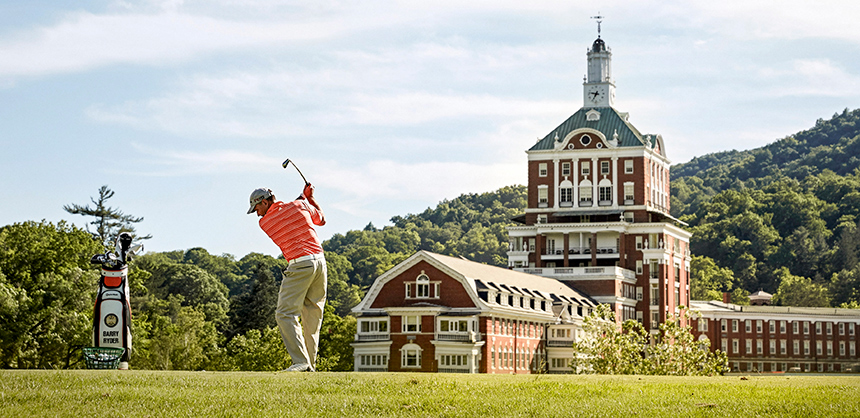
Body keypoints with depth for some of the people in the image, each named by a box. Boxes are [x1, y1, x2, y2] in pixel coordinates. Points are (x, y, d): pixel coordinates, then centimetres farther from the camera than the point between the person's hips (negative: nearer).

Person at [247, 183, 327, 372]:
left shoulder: (264, 223, 2)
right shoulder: (300, 205, 8)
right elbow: (321, 220, 24)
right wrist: (309, 197, 34)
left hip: (300, 265, -5)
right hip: (320, 262, 5)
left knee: (286, 314, -7)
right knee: (312, 316, 11)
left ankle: (301, 362, -21)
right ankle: (310, 365, 11)